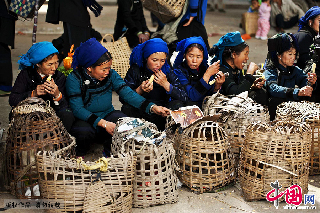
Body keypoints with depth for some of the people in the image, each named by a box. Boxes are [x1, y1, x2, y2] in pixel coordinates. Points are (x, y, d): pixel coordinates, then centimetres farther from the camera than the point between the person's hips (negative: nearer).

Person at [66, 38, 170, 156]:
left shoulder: (111, 74, -3)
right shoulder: (74, 79, -15)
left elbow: (127, 93, -12)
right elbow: (77, 109, -21)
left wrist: (152, 107, -28)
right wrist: (103, 123, -31)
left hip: (107, 115, 4)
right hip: (85, 119, -3)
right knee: (85, 132, -37)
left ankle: (110, 153, 1)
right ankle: (79, 155, -1)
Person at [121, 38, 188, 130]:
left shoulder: (167, 71, -2)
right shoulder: (135, 70, -5)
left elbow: (184, 97, -10)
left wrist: (166, 84, -21)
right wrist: (139, 90, -27)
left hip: (161, 113, 1)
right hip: (140, 112, -1)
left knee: (178, 105, -25)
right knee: (126, 108, -30)